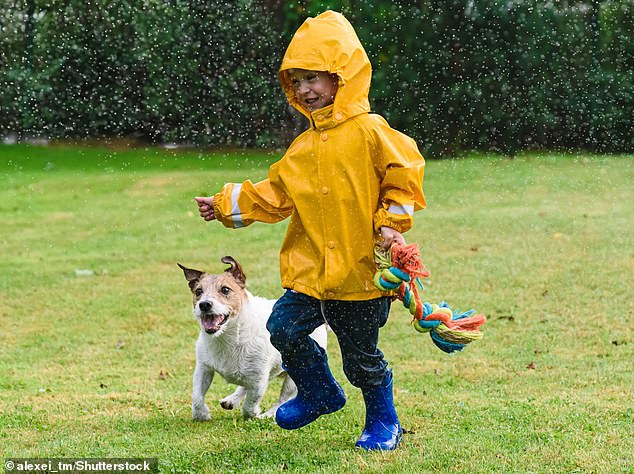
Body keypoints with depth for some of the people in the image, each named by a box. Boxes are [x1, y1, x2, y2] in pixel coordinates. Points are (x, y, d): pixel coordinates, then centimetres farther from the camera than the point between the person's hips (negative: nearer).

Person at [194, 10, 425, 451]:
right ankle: (320, 392, 21)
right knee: (284, 328, -4)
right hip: (312, 269, 6)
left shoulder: (369, 131, -10)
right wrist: (227, 205, 9)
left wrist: (391, 222, -14)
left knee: (361, 356, 4)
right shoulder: (304, 147, 11)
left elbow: (405, 172, -9)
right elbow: (274, 195, 15)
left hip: (362, 270, -6)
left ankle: (384, 423, 27)